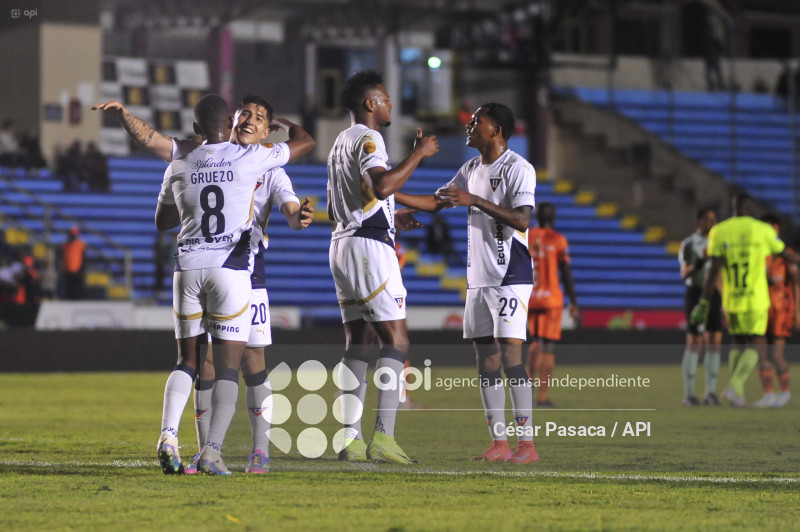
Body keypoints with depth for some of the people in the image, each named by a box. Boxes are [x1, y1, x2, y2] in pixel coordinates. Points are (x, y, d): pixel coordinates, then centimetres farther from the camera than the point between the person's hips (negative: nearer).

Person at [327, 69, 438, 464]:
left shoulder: (340, 143, 22)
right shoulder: (367, 139, -9)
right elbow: (381, 186, -28)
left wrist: (389, 219, 30)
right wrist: (419, 153, -18)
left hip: (343, 242, 10)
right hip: (370, 246, -10)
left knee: (357, 343, 7)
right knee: (395, 340, -9)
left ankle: (351, 439, 2)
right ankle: (383, 437, -17)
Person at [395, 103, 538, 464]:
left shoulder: (518, 169, -10)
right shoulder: (471, 169, 15)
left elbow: (522, 220, -21)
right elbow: (436, 203, 23)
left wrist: (474, 201, -25)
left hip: (511, 276, -8)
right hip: (479, 278, 8)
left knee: (510, 354, -13)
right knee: (485, 358, 5)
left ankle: (527, 443, -11)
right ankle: (498, 443, 8)